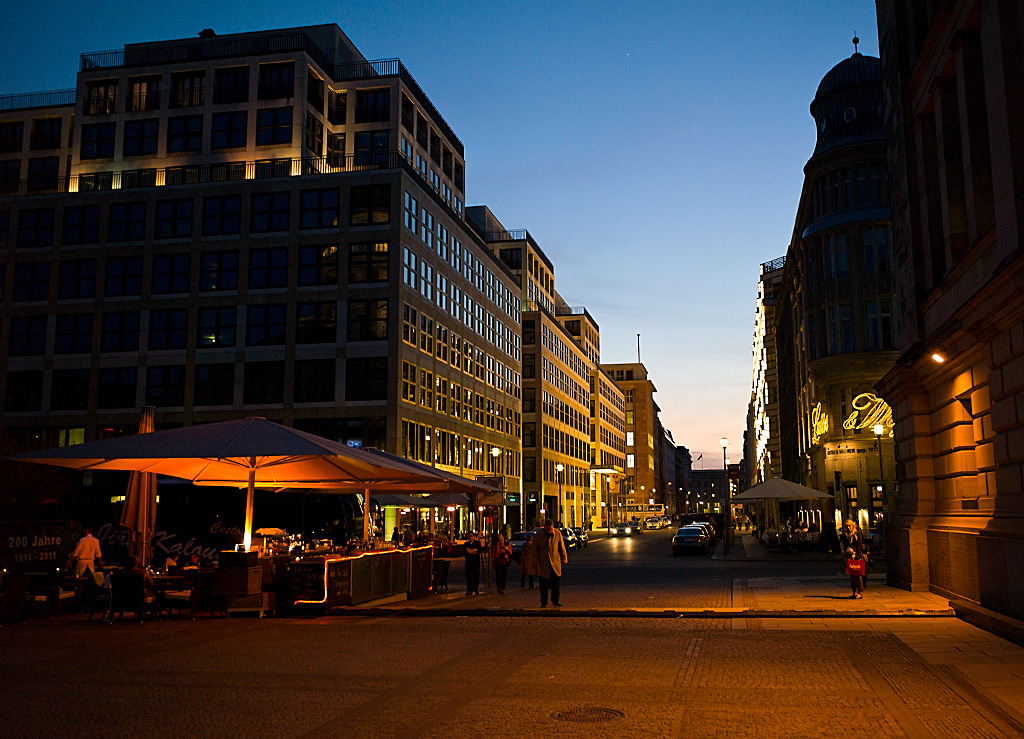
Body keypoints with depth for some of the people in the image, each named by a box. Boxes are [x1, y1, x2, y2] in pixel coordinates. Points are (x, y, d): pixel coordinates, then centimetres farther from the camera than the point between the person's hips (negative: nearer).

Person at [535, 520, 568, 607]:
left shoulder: (557, 533, -5)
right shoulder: (539, 536, -8)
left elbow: (562, 547, 6)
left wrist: (564, 559, 10)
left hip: (555, 561, 1)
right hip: (543, 563, -1)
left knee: (557, 582, -1)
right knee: (544, 584, 2)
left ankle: (556, 600, 14)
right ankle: (543, 602, 13)